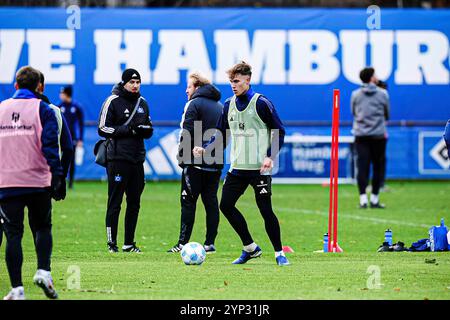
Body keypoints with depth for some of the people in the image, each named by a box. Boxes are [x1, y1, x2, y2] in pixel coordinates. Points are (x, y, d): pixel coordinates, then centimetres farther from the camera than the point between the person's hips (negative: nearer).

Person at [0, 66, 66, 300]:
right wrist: (58, 176, -10)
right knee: (42, 228, 14)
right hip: (38, 182, -2)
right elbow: (50, 146, -9)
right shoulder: (42, 110, 0)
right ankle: (43, 271, -7)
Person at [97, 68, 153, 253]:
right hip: (118, 159, -6)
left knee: (134, 203, 7)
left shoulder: (142, 103, 16)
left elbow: (149, 130, 23)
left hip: (137, 159, 6)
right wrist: (128, 130, -16)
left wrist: (145, 129, -2)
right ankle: (112, 243, -2)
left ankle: (129, 243, 13)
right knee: (114, 203, -5)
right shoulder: (113, 101, -3)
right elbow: (103, 129, -7)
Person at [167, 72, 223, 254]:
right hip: (215, 164, 7)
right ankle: (210, 243, 6)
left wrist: (182, 157, -10)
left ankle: (183, 243, -8)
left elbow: (187, 134, -14)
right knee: (211, 202, 8)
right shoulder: (220, 106, 16)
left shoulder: (194, 104, -7)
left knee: (188, 201, -4)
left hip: (196, 164, -7)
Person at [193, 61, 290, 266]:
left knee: (265, 209, -7)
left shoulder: (261, 103, -8)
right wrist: (205, 149, 0)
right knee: (226, 205, 1)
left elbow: (279, 131, -5)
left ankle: (279, 253, 8)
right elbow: (221, 133, 16)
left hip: (259, 168, -6)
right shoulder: (229, 105, 9)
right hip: (237, 167, 6)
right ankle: (250, 248, 14)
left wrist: (270, 156, -16)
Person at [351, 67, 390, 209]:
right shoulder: (382, 94, -2)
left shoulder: (355, 95, 3)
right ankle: (374, 199, 7)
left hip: (361, 135, 2)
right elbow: (387, 114, 8)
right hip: (378, 134, -2)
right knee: (378, 166, 6)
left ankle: (363, 198, -10)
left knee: (362, 166, -1)